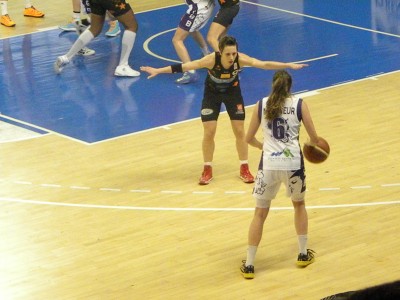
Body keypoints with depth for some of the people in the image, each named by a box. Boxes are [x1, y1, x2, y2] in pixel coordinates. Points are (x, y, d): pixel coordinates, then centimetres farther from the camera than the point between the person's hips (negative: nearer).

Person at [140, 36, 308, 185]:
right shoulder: (212, 59, -36)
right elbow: (186, 66, -39)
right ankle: (207, 170, 15)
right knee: (209, 132, -3)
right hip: (212, 94, -1)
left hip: (232, 92, 1)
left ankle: (244, 169, 18)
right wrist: (158, 71, -43)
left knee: (239, 131, 2)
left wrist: (289, 66, -36)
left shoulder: (240, 59, -31)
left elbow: (264, 64, -30)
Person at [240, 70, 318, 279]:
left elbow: (249, 139, 12)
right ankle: (303, 254, 31)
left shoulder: (261, 105, 5)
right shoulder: (299, 105, 2)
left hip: (269, 164, 0)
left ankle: (249, 265, 8)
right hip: (293, 163, 0)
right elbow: (314, 138, 4)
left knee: (260, 213, 10)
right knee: (299, 205, 26)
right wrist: (311, 145, 28)